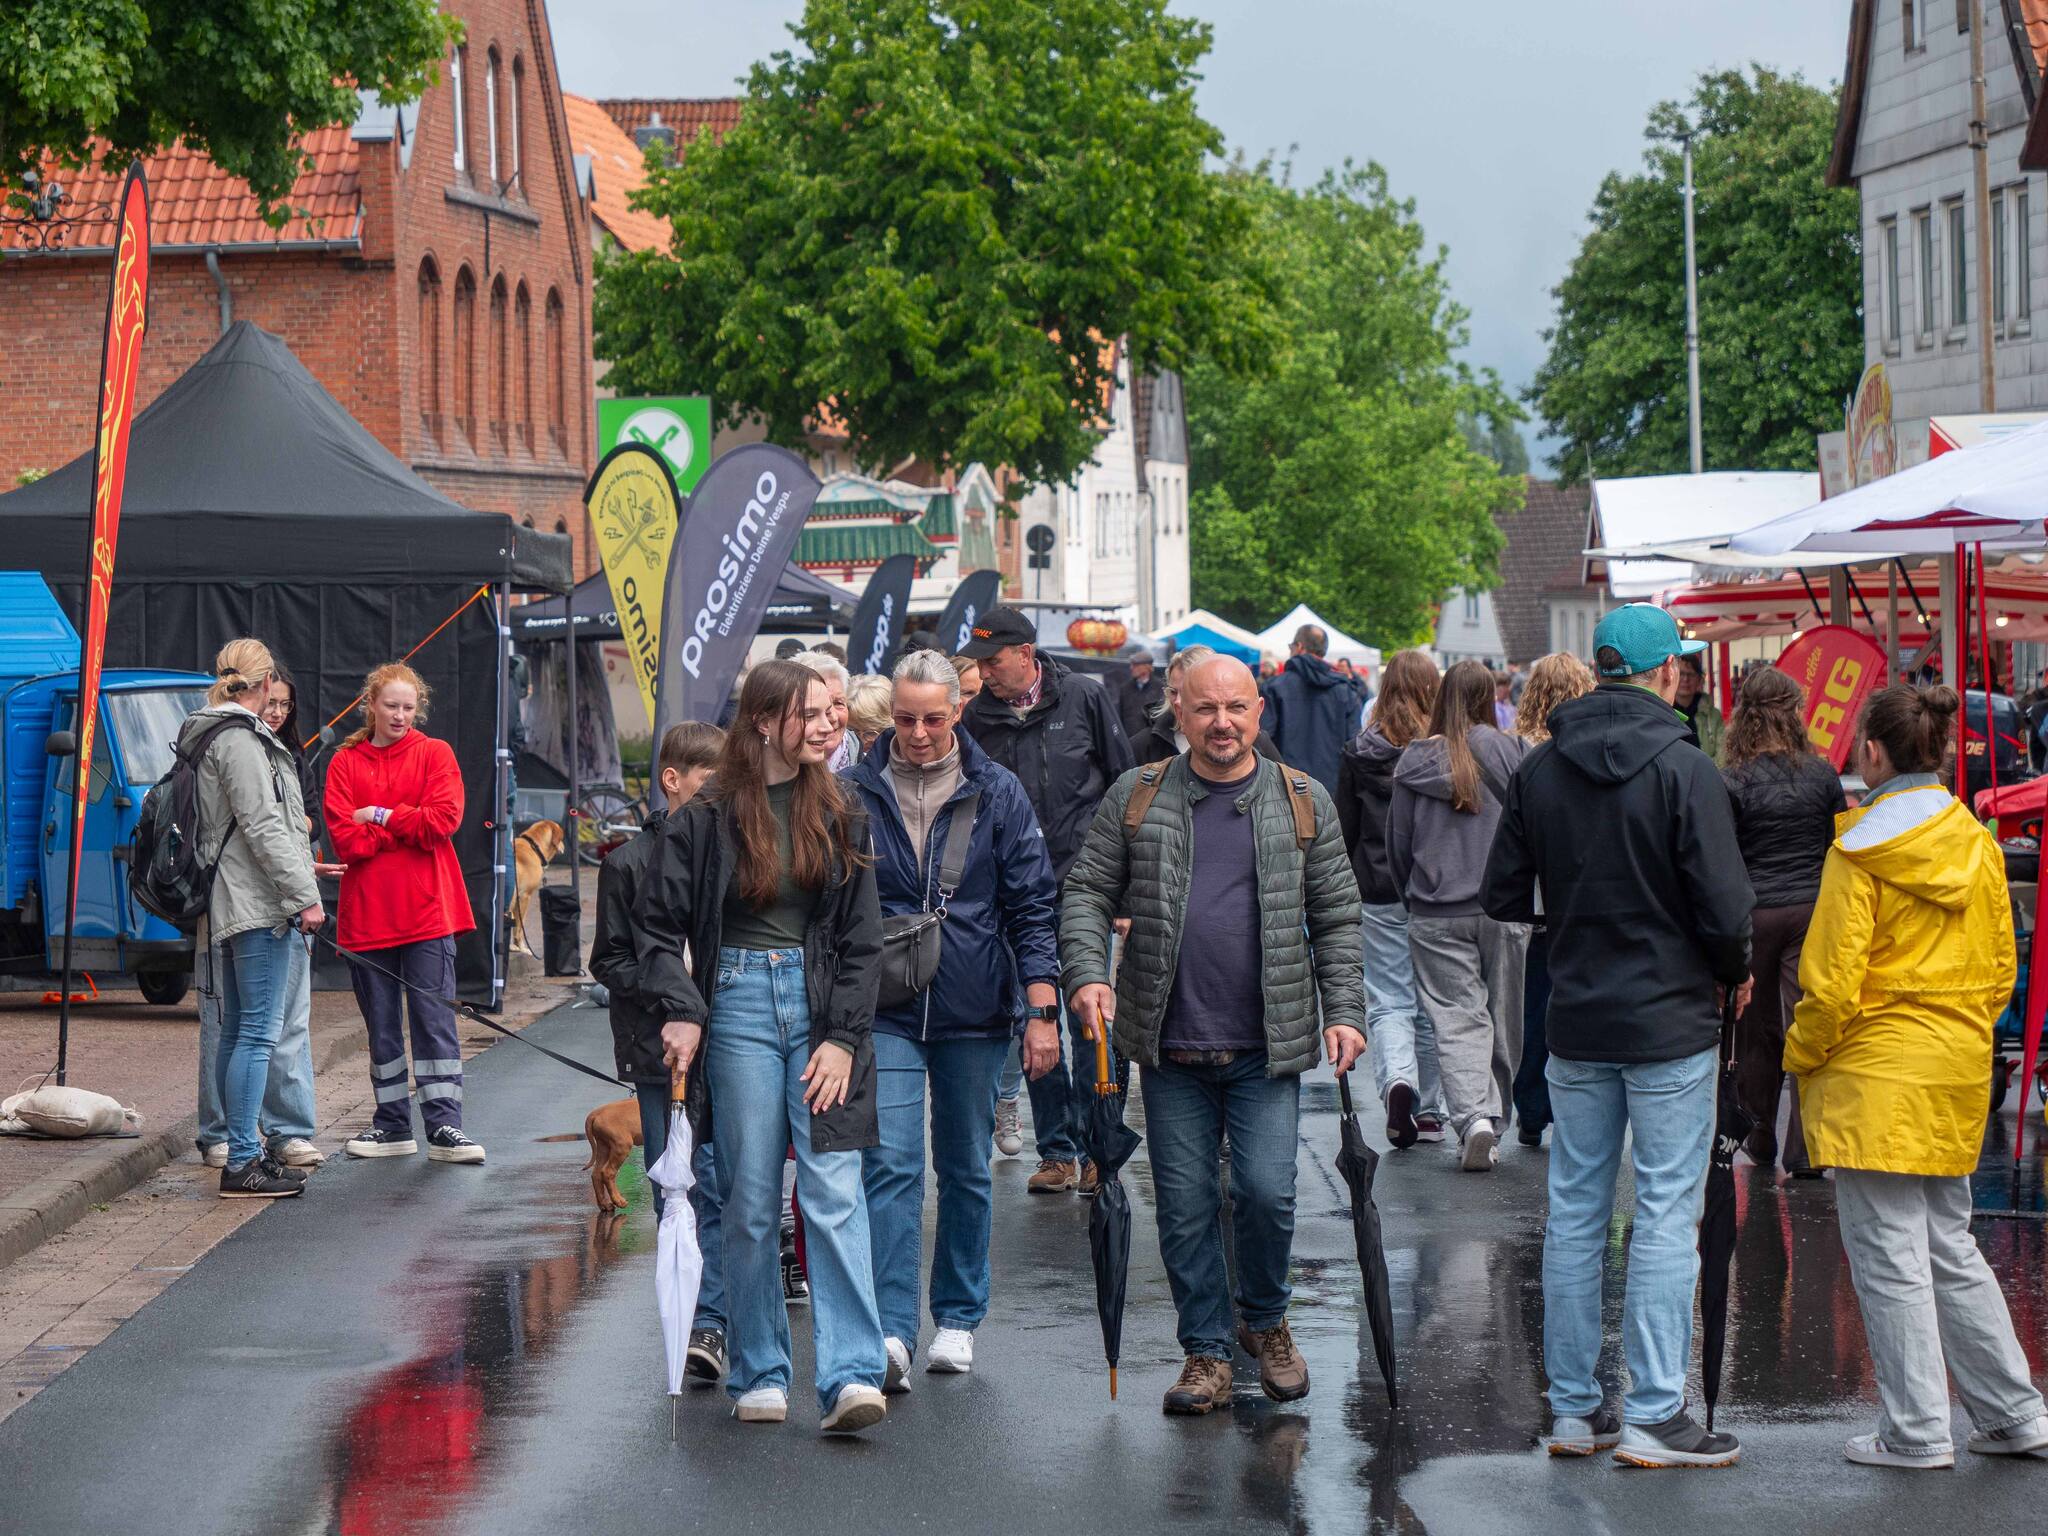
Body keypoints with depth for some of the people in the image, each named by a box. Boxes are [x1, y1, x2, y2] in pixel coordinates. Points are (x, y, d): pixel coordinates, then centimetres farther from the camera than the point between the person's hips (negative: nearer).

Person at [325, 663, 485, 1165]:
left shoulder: (435, 754, 5)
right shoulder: (346, 763, 7)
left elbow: (444, 819, -10)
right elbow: (344, 839, -6)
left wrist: (381, 817, -7)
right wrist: (407, 829, -11)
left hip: (426, 911, -2)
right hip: (368, 913, 2)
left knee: (434, 1017, -4)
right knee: (381, 1023, 8)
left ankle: (444, 1126, -4)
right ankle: (393, 1127, 16)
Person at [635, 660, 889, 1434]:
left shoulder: (839, 816, 7)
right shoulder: (706, 818, 0)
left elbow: (862, 937, 6)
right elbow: (658, 926, 2)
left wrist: (843, 1038, -3)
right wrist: (680, 1013, -11)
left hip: (822, 1006, 1)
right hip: (738, 1005, -1)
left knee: (834, 1193, -9)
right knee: (749, 1203, 3)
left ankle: (850, 1377, -14)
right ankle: (758, 1376, 13)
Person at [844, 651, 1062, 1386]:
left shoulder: (997, 794, 1)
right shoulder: (855, 794, 0)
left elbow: (1031, 906, 2)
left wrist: (1042, 1010, -4)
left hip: (976, 1015, 1)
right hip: (886, 1013, -1)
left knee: (966, 1170, 11)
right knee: (891, 1165, -13)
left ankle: (958, 1318, 23)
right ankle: (892, 1329, -17)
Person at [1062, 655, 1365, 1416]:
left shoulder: (1302, 802, 7)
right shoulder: (1137, 798, 6)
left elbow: (1337, 916, 9)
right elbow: (1087, 892, 7)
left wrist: (1344, 1011, 0)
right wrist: (1087, 974, -9)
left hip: (1267, 1045, -1)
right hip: (1170, 1046, 1)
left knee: (1266, 1190, -9)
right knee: (1185, 1204, 3)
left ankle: (1266, 1321, 17)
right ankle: (1207, 1352, 14)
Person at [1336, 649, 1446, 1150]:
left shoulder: (1358, 753, -2)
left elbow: (1345, 830, 3)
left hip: (1379, 895, 0)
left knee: (1388, 1001, 3)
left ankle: (1397, 1081, -23)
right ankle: (1429, 1111, 17)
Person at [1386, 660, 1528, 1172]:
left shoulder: (1413, 761, 0)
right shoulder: (1506, 751, -5)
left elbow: (1398, 842, 6)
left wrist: (1412, 898, 21)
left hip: (1435, 914, 0)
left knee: (1457, 1019, -1)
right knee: (1502, 1018, 11)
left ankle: (1474, 1120, -19)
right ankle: (1493, 1118, 18)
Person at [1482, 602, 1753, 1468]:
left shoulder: (1539, 771, 3)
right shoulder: (1681, 769, -14)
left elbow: (1504, 899, 7)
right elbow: (1724, 908, -16)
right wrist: (1735, 973, 3)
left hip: (1575, 1024, 5)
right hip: (1671, 1023, -5)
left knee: (1575, 1214, 11)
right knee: (1666, 1216, -1)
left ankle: (1574, 1409, 15)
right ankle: (1653, 1415, -1)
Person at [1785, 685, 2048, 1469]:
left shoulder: (1860, 852, -12)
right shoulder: (1978, 845, 6)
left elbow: (1833, 980, -15)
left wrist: (1801, 1055, -1)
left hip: (1876, 1074, -7)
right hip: (1958, 1075, 7)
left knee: (1888, 1253, 0)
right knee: (1950, 1246, 16)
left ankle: (1917, 1429, 3)